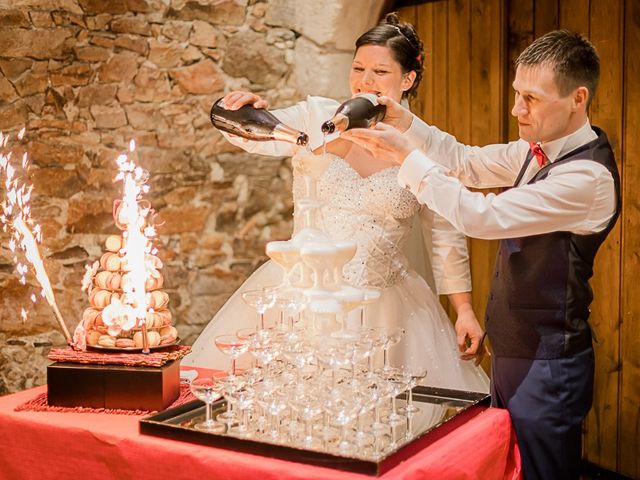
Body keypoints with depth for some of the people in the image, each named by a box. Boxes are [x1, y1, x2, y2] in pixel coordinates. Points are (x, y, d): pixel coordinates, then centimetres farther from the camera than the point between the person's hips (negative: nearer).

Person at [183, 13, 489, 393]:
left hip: (384, 305, 0)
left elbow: (447, 236, 5)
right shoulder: (317, 117, 1)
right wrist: (244, 108, -33)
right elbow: (252, 134, -11)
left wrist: (465, 310, 3)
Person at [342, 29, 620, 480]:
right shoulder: (539, 149, 3)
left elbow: (482, 216, -29)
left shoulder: (588, 176, -25)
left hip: (546, 363, -9)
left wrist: (406, 155, -23)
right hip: (511, 348, 9)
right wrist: (404, 121, -3)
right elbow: (466, 162, 10)